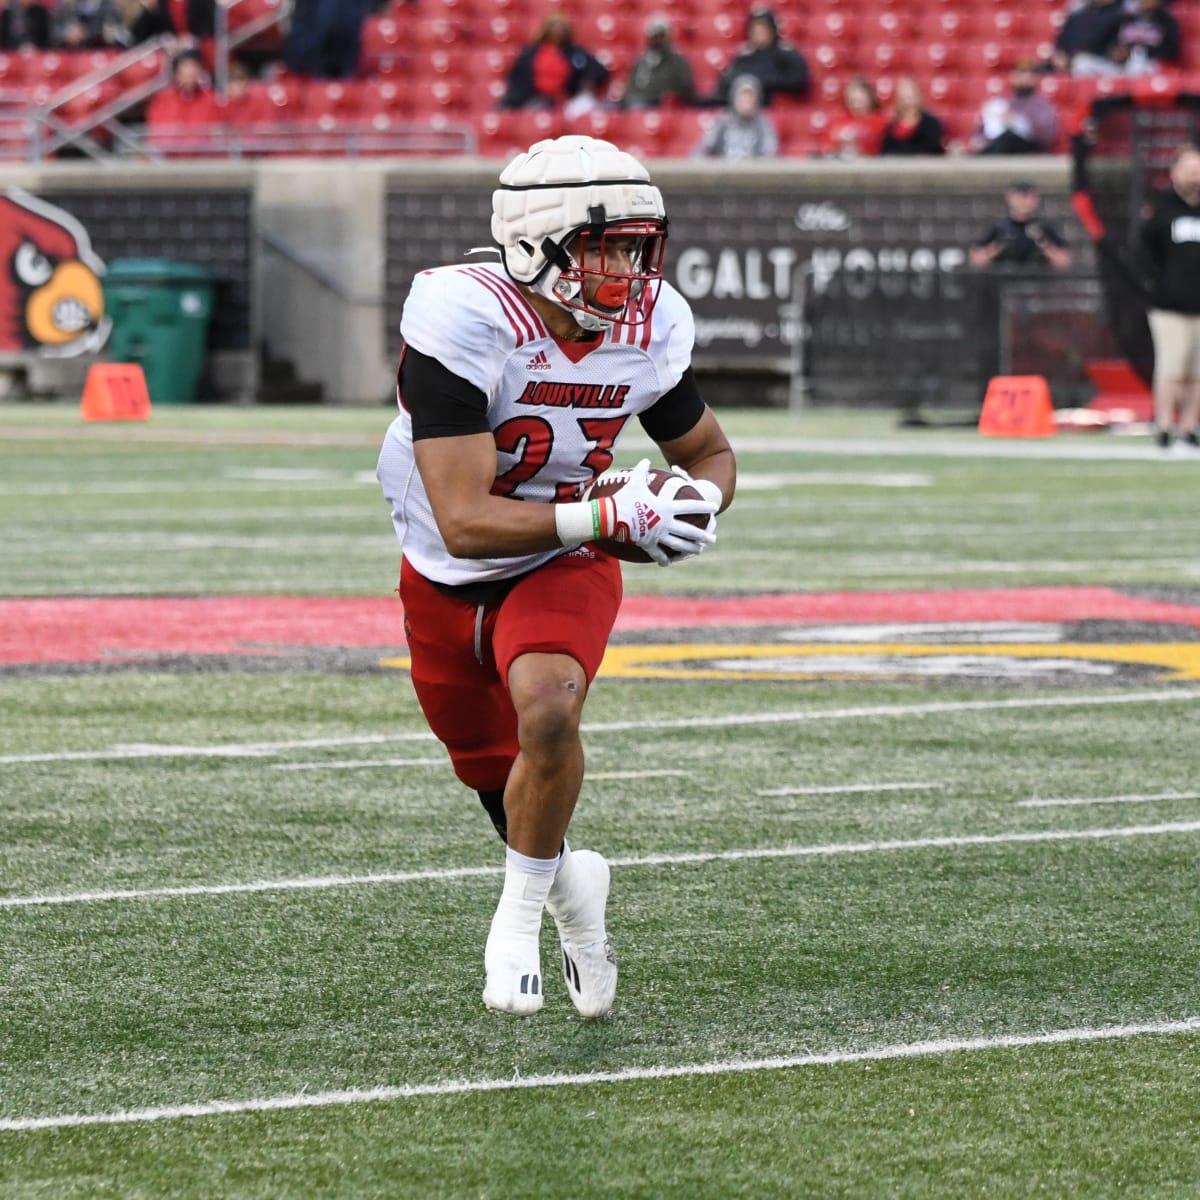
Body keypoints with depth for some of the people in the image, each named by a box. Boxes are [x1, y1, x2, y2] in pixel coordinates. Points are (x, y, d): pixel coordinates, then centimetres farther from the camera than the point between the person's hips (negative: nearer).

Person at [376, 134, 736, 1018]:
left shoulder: (649, 330, -15)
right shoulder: (467, 325, -32)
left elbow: (709, 452, 5)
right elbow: (465, 521, -36)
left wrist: (698, 505, -18)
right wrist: (613, 518, -38)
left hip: (562, 570, 1)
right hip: (448, 576, -1)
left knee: (547, 714, -29)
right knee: (499, 777, 16)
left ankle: (522, 910, -7)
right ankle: (571, 885, 48)